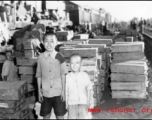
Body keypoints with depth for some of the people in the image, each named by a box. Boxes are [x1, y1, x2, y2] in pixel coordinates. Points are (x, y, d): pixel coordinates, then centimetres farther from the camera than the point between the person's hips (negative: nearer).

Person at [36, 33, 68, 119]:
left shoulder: (59, 57, -5)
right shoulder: (41, 57, -1)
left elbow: (63, 75, -1)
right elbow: (39, 75, 5)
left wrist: (63, 90, -3)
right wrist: (39, 91, 3)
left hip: (58, 92, -1)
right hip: (45, 92, 2)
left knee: (60, 115, 6)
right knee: (46, 116, 10)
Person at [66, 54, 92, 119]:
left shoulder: (85, 75, -3)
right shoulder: (67, 77, -3)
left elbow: (88, 89, 3)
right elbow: (66, 91, 2)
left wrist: (88, 101, 2)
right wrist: (66, 103, 2)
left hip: (83, 102, 0)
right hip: (72, 103, 0)